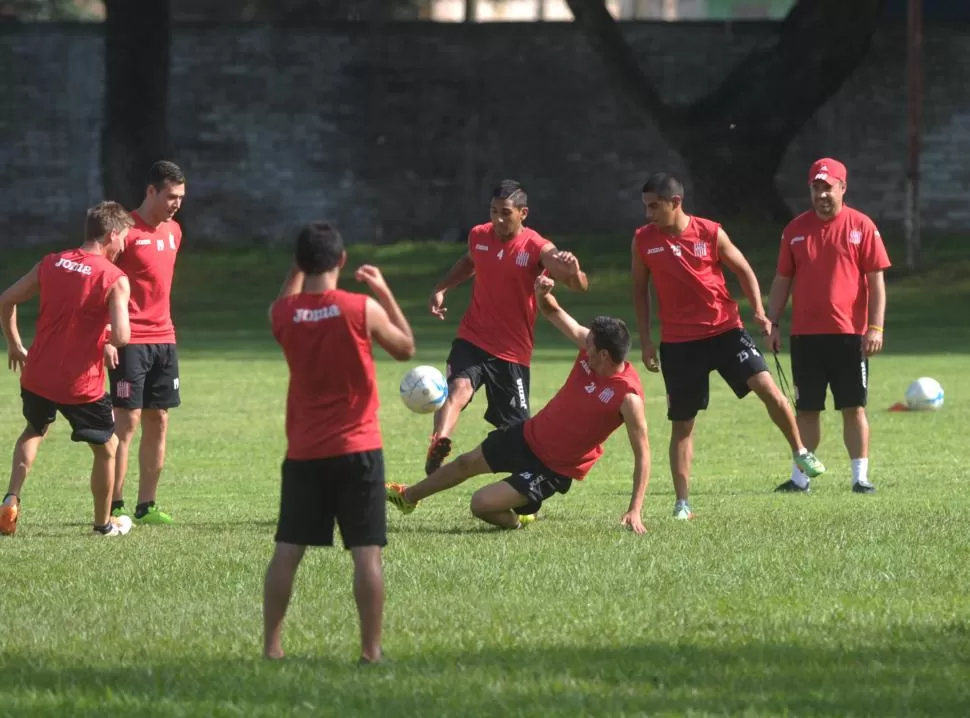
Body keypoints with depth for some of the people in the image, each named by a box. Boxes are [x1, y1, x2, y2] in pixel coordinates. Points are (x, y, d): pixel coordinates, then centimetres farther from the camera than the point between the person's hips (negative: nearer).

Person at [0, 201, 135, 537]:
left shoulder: (51, 264, 3)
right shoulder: (115, 279, -12)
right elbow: (121, 337, -22)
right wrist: (112, 335, 2)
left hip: (37, 377, 5)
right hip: (81, 384, -4)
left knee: (35, 430, 32)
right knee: (107, 447, 19)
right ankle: (104, 523, 27)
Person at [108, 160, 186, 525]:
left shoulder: (173, 231, 12)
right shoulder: (127, 230, -11)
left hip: (163, 340, 7)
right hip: (130, 341, -7)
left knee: (158, 420, 7)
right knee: (127, 420, -8)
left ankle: (146, 506, 13)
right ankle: (114, 508, -5)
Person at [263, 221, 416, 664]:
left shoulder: (282, 314, -3)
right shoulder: (363, 309, -10)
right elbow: (406, 348, 7)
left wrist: (298, 268, 23)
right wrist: (384, 292, 13)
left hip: (303, 452, 3)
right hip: (357, 449, -3)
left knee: (287, 551, 9)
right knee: (367, 552, -1)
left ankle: (271, 647, 9)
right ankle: (371, 650, -4)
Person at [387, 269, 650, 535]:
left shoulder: (628, 397, -32)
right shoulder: (591, 348, -13)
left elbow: (642, 453, -26)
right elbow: (552, 312, -1)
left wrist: (635, 510, -30)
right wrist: (543, 294, -25)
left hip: (553, 469, -7)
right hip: (529, 434, 7)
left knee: (481, 504, -14)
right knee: (466, 464, 22)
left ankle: (516, 520, 20)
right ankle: (409, 496, 47)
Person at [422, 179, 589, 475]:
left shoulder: (537, 248, -13)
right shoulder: (479, 236, 0)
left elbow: (580, 285, -26)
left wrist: (573, 273, -49)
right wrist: (441, 289, 14)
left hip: (513, 351, -2)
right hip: (472, 339, 2)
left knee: (516, 427, 6)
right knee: (458, 388, -29)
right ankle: (439, 445, -47)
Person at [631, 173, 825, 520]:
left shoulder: (711, 234, -6)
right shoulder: (643, 240, -1)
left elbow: (744, 271, 5)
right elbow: (640, 289, 11)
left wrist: (758, 311, -8)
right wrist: (645, 341, 8)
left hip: (724, 329, -1)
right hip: (678, 341, 1)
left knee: (766, 385, -16)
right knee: (681, 422, 3)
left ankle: (800, 452, 5)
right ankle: (682, 503, 10)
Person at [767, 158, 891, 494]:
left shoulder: (862, 226, -1)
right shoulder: (796, 229, 8)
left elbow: (876, 281, -3)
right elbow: (782, 281, 13)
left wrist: (876, 327, -10)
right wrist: (773, 323, 6)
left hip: (849, 334, -3)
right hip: (805, 336, 3)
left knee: (854, 407, -1)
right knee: (806, 410, 7)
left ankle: (861, 477, 3)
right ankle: (800, 477, 13)